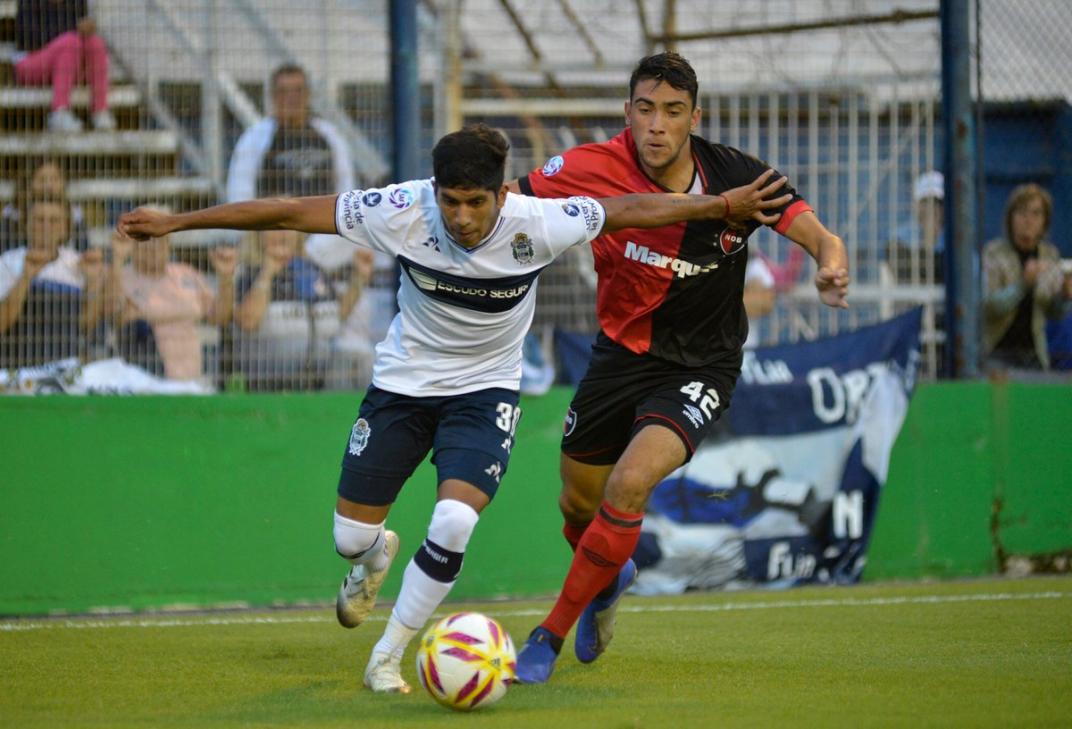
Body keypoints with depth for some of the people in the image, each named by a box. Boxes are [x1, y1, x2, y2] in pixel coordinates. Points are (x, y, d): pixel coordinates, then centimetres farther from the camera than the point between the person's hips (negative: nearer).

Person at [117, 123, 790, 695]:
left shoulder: (536, 224, -25)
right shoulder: (401, 211, -25)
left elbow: (633, 209, -10)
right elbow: (289, 212, -19)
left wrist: (723, 205, -6)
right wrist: (175, 222, -17)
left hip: (485, 388, -1)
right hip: (403, 380, 1)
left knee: (454, 524, -23)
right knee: (350, 537, 3)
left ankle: (387, 659, -2)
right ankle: (376, 557, 44)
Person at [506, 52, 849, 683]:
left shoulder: (736, 176, -17)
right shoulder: (594, 170, -17)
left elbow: (815, 233, -16)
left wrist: (831, 259, -39)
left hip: (701, 365, -2)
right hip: (622, 351, 3)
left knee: (630, 484, -24)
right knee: (579, 503, 14)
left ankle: (552, 634, -8)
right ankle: (609, 580, 52)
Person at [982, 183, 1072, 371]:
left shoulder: (1050, 255, 6)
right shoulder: (992, 253, -8)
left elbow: (1054, 313, 11)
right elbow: (988, 307, -19)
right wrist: (1023, 284, -32)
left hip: (1034, 355, 4)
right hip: (998, 354, -4)